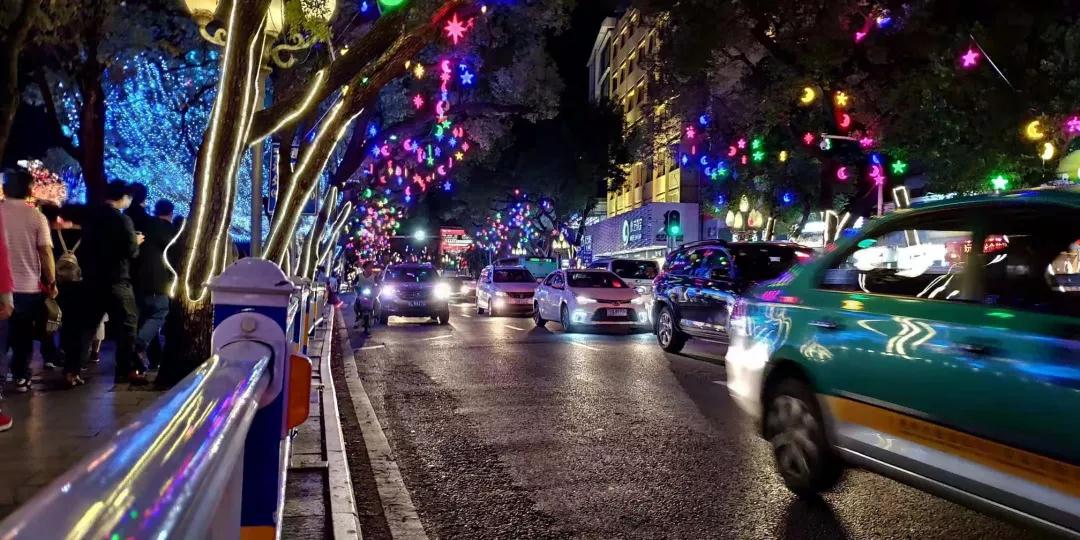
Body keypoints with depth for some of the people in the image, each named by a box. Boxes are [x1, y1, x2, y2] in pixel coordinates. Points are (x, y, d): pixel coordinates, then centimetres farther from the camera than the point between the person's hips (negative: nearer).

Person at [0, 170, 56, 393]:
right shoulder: (36, 216, -4)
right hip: (29, 286, 0)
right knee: (23, 336, 13)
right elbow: (45, 252, -8)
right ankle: (21, 378, 15)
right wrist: (51, 283, 0)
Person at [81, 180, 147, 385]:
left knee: (88, 323, 13)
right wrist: (137, 242, 5)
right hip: (115, 280, -7)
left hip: (92, 278, 7)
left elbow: (86, 246, 19)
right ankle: (125, 370, -2)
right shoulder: (122, 219, -12)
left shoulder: (91, 217, 10)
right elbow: (132, 251, -13)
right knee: (127, 322, 0)